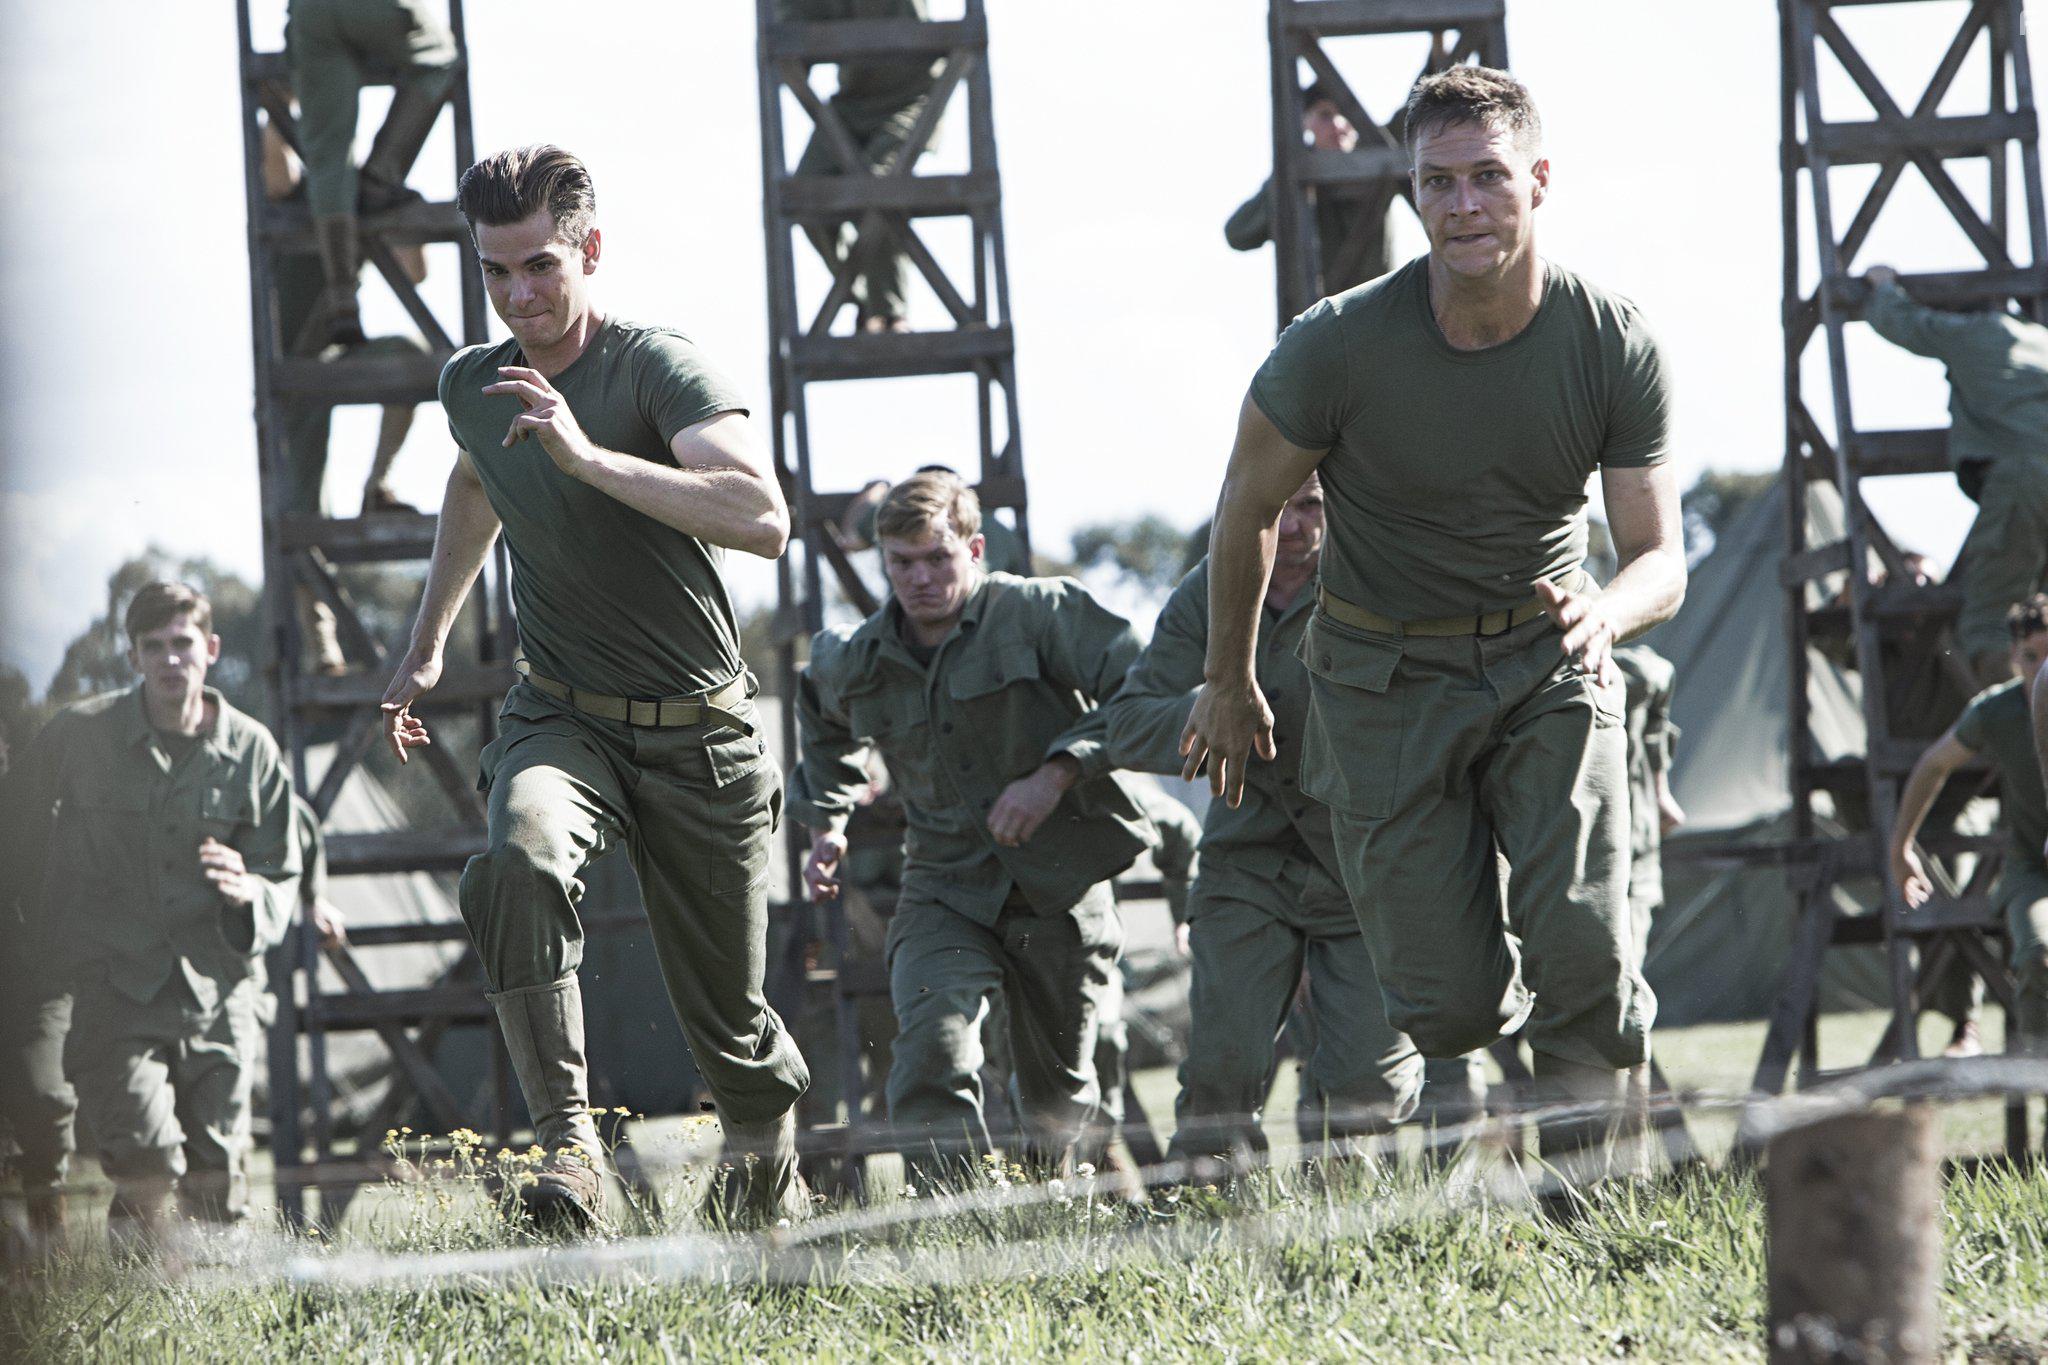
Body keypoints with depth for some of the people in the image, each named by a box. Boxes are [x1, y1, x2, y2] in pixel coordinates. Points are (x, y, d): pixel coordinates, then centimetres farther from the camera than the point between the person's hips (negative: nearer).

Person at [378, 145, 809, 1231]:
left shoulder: (658, 368, -16)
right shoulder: (471, 385, 3)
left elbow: (763, 520, -33)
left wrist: (588, 456, -38)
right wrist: (427, 646, 31)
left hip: (698, 734, -3)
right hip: (560, 720, 3)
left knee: (726, 1019, 4)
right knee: (518, 862, -33)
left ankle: (767, 1156, 36)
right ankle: (568, 1152, -35)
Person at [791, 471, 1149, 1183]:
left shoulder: (1039, 612, -11)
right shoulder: (853, 663, 3)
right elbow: (827, 735, 28)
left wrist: (1056, 773, -24)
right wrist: (826, 825, 16)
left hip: (1060, 883, -2)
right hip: (946, 889, 2)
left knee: (1058, 1087, 13)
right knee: (932, 1051, -25)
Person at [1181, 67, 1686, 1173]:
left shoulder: (1613, 346, -14)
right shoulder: (1342, 344, -19)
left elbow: (1661, 561, -9)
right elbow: (1249, 508, -2)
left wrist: (1605, 612, -33)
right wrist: (1229, 688, 9)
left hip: (1548, 664, 1)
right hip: (1386, 674, -1)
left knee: (1583, 945, -18)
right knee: (1450, 1005, -7)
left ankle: (1581, 1187, 4)